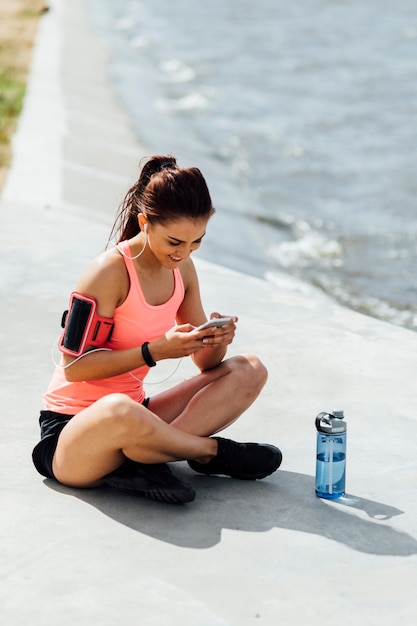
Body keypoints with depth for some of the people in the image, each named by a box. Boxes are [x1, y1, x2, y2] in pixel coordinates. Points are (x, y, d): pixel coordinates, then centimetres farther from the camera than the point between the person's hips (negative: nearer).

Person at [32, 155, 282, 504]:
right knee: (119, 410, -44)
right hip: (72, 429, -8)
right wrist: (155, 351, -26)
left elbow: (206, 363, 9)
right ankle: (214, 452, -14)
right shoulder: (110, 272, -17)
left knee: (249, 372, -2)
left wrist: (217, 341, -15)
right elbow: (74, 366, -18)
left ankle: (140, 461, -21)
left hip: (132, 416, 8)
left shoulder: (182, 270, 5)